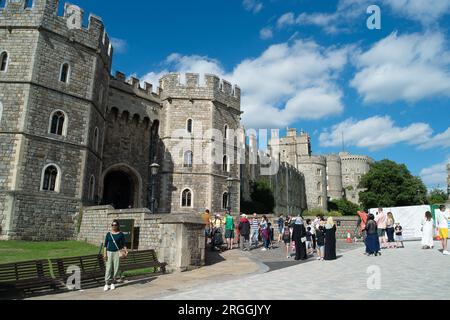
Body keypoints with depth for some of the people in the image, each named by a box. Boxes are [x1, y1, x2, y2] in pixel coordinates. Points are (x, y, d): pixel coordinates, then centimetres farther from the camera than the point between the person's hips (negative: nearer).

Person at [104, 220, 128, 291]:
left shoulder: (121, 234, 0)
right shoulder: (108, 234, 5)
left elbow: (123, 244, 2)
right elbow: (105, 244, 6)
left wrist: (125, 250, -13)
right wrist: (105, 253, -2)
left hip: (117, 252, -1)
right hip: (109, 252, 1)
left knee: (116, 268, 1)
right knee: (108, 268, -3)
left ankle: (113, 283, 15)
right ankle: (107, 284, 3)